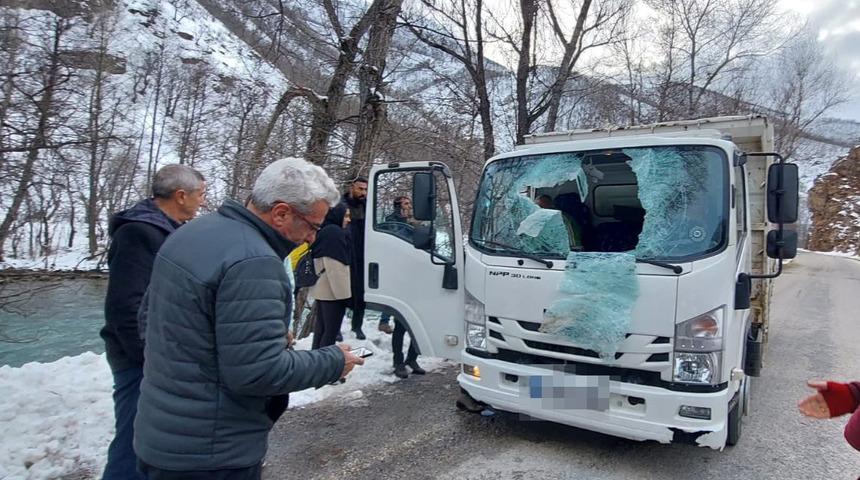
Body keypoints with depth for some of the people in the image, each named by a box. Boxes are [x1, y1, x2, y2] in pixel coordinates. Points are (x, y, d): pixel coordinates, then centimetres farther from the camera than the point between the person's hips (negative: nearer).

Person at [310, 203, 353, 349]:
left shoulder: (323, 230, 14)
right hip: (333, 290, -10)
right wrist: (344, 292, -20)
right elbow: (336, 267, -23)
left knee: (321, 327, 17)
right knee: (331, 330, -4)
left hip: (321, 288, 10)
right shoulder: (335, 232, -17)